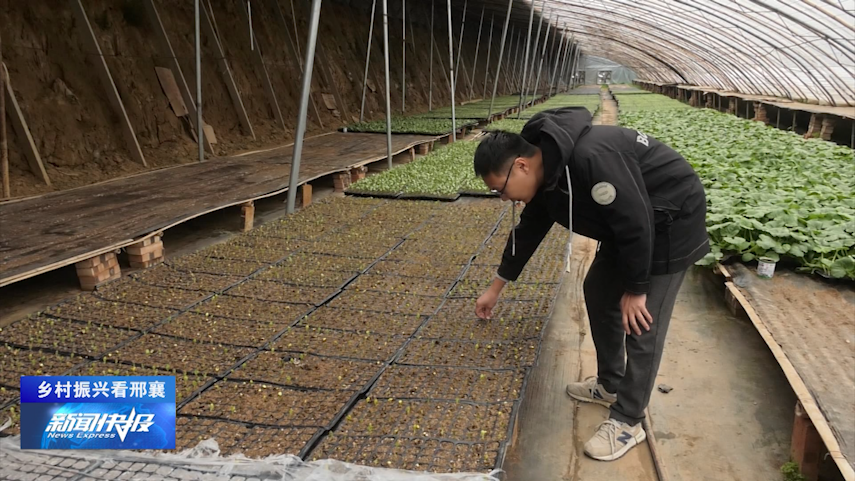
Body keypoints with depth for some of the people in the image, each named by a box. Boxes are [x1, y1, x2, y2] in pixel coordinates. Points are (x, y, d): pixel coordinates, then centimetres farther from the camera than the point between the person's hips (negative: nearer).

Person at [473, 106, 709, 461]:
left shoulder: (590, 159, -35)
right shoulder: (547, 171, -3)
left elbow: (637, 223, -30)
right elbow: (528, 231, 10)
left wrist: (635, 289, -17)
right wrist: (496, 287, 17)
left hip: (670, 222, -9)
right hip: (629, 224, 9)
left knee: (642, 324, -6)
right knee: (599, 293, 16)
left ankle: (627, 421, 8)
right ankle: (610, 385, 32)